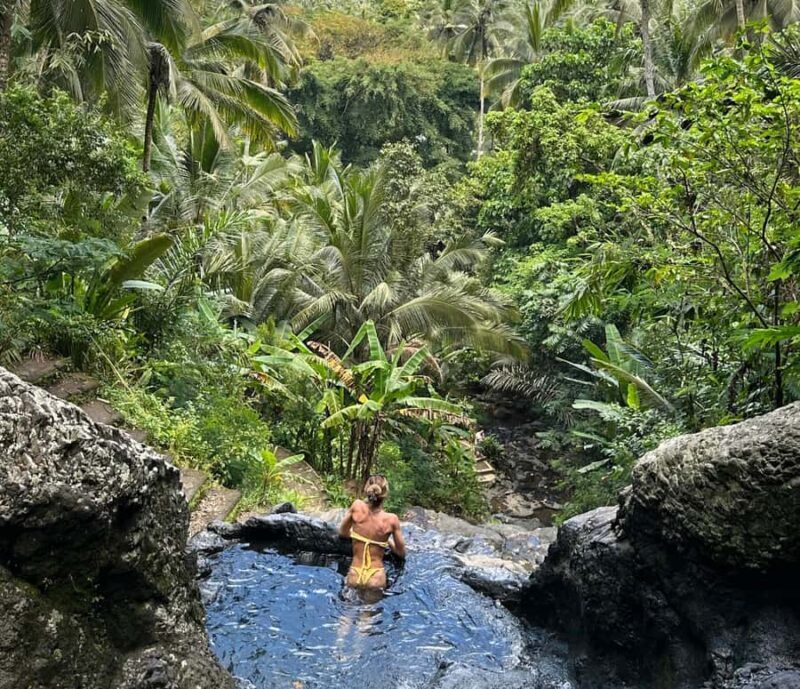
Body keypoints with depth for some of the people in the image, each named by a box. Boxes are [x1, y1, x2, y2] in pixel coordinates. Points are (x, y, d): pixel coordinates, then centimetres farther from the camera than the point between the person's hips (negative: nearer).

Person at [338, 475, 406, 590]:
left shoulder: (357, 506, -7)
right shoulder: (391, 519, -9)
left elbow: (342, 533, 11)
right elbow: (402, 553, 3)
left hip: (354, 579, 2)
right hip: (376, 580, -2)